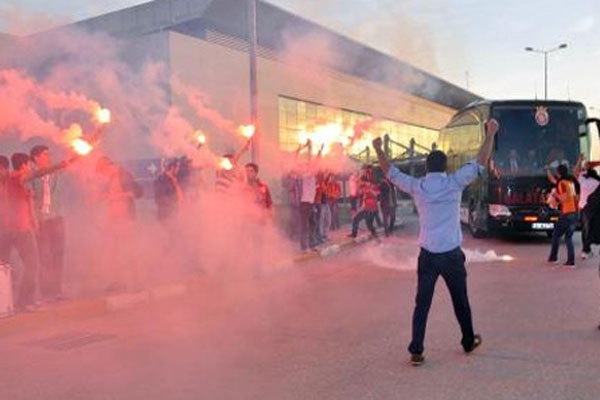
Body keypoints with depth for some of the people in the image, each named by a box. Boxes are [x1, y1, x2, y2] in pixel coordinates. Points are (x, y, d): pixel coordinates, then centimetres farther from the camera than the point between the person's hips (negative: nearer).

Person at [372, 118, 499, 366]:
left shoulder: (417, 186, 0)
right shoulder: (455, 183, -5)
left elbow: (391, 173, 12)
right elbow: (480, 164, 1)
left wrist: (378, 149, 24)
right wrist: (490, 134, 9)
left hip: (427, 254, 1)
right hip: (451, 253, -1)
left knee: (422, 304, 4)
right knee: (460, 301, 16)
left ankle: (416, 351, 1)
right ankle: (469, 342, 34)